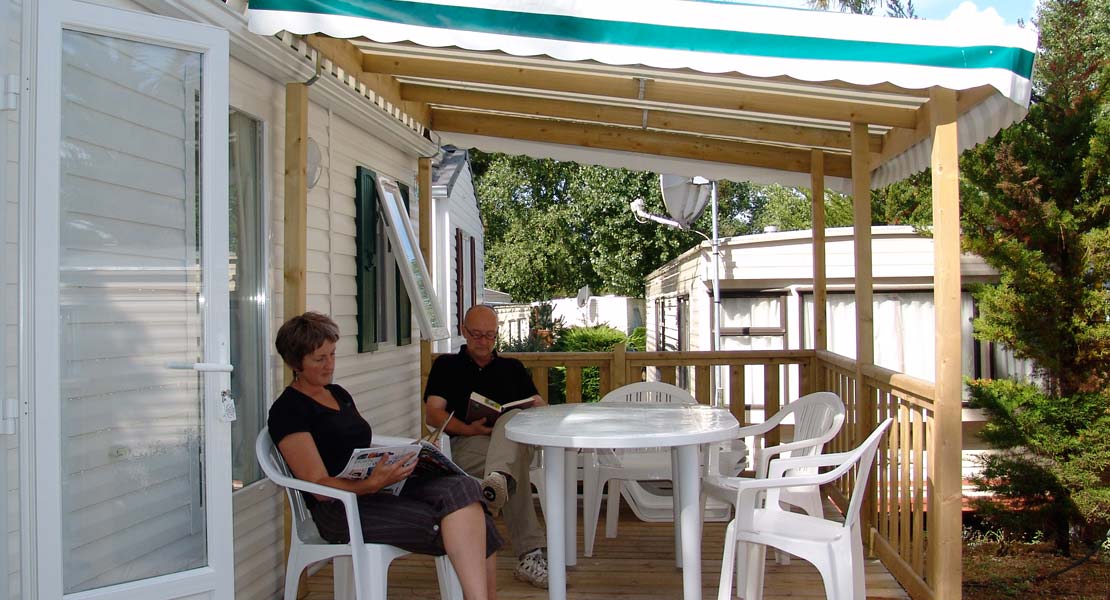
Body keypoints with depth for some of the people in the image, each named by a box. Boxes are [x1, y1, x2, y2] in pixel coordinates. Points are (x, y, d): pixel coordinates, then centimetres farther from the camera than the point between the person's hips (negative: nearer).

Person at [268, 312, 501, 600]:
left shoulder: (338, 394, 21)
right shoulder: (287, 411, -4)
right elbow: (320, 486, -10)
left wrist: (408, 453, 4)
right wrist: (372, 484, -26)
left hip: (377, 487, 7)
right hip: (339, 509, -7)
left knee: (461, 488, -24)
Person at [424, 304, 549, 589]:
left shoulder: (512, 368, 30)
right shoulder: (446, 365, 21)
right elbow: (433, 414, 6)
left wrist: (538, 405, -5)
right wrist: (469, 429, -15)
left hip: (514, 436, 2)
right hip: (465, 445, -1)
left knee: (514, 416, -40)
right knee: (515, 457, -40)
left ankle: (498, 480, -72)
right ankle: (530, 554, -54)